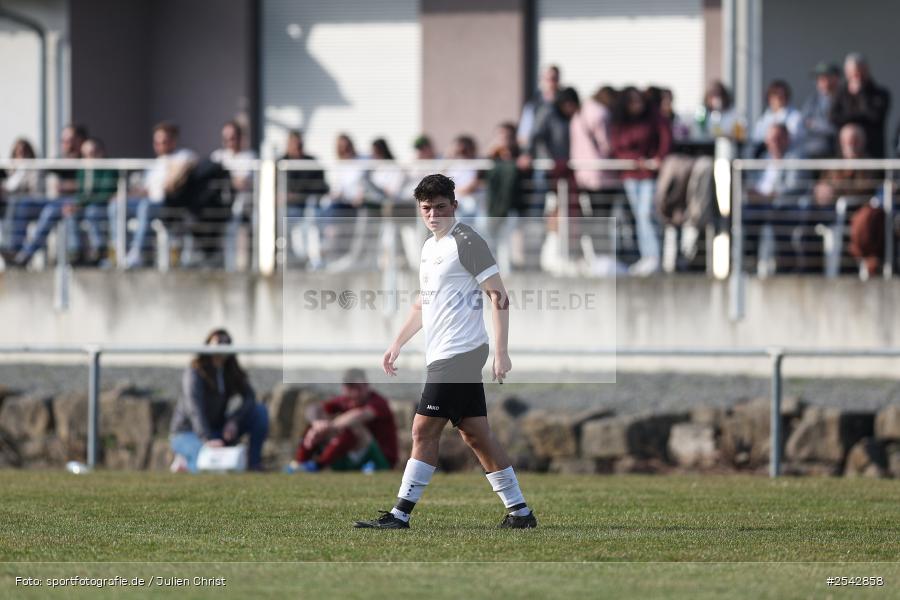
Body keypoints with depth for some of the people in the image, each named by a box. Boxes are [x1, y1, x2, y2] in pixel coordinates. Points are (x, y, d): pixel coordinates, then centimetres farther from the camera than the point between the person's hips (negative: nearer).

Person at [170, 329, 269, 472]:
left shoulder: (232, 372, 3)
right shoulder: (195, 372, -18)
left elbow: (249, 397, -8)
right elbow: (195, 409, -30)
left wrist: (234, 420, -26)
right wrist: (207, 439, -44)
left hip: (217, 429, 6)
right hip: (187, 432, -6)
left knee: (260, 411, -10)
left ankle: (254, 462, -7)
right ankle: (185, 461, -1)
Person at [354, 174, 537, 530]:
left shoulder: (465, 242, -10)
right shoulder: (429, 246, 18)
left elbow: (499, 296, -13)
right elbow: (423, 304, 29)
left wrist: (500, 351, -18)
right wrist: (396, 346, 25)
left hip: (459, 354, -9)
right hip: (442, 356, 9)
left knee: (424, 431, -9)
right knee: (476, 435, 9)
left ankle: (400, 515, -7)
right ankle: (519, 512, 11)